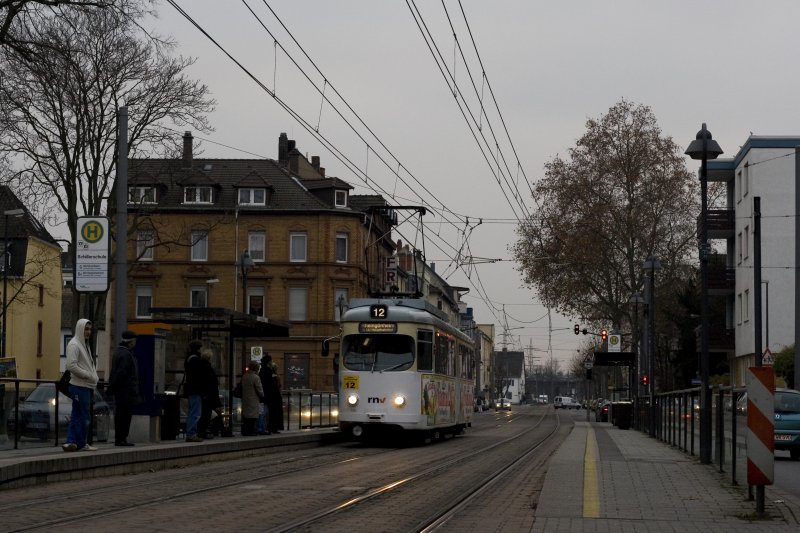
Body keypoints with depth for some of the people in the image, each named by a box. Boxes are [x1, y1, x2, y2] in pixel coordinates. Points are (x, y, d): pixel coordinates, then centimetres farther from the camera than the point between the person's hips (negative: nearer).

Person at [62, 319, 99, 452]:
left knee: (77, 416, 8)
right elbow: (71, 365, -20)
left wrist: (93, 379, 12)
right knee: (84, 417, -5)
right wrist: (88, 375, -16)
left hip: (87, 386, 10)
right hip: (79, 386, -10)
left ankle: (71, 442, 9)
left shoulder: (85, 345, 20)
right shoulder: (74, 345, -10)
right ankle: (81, 443, 2)